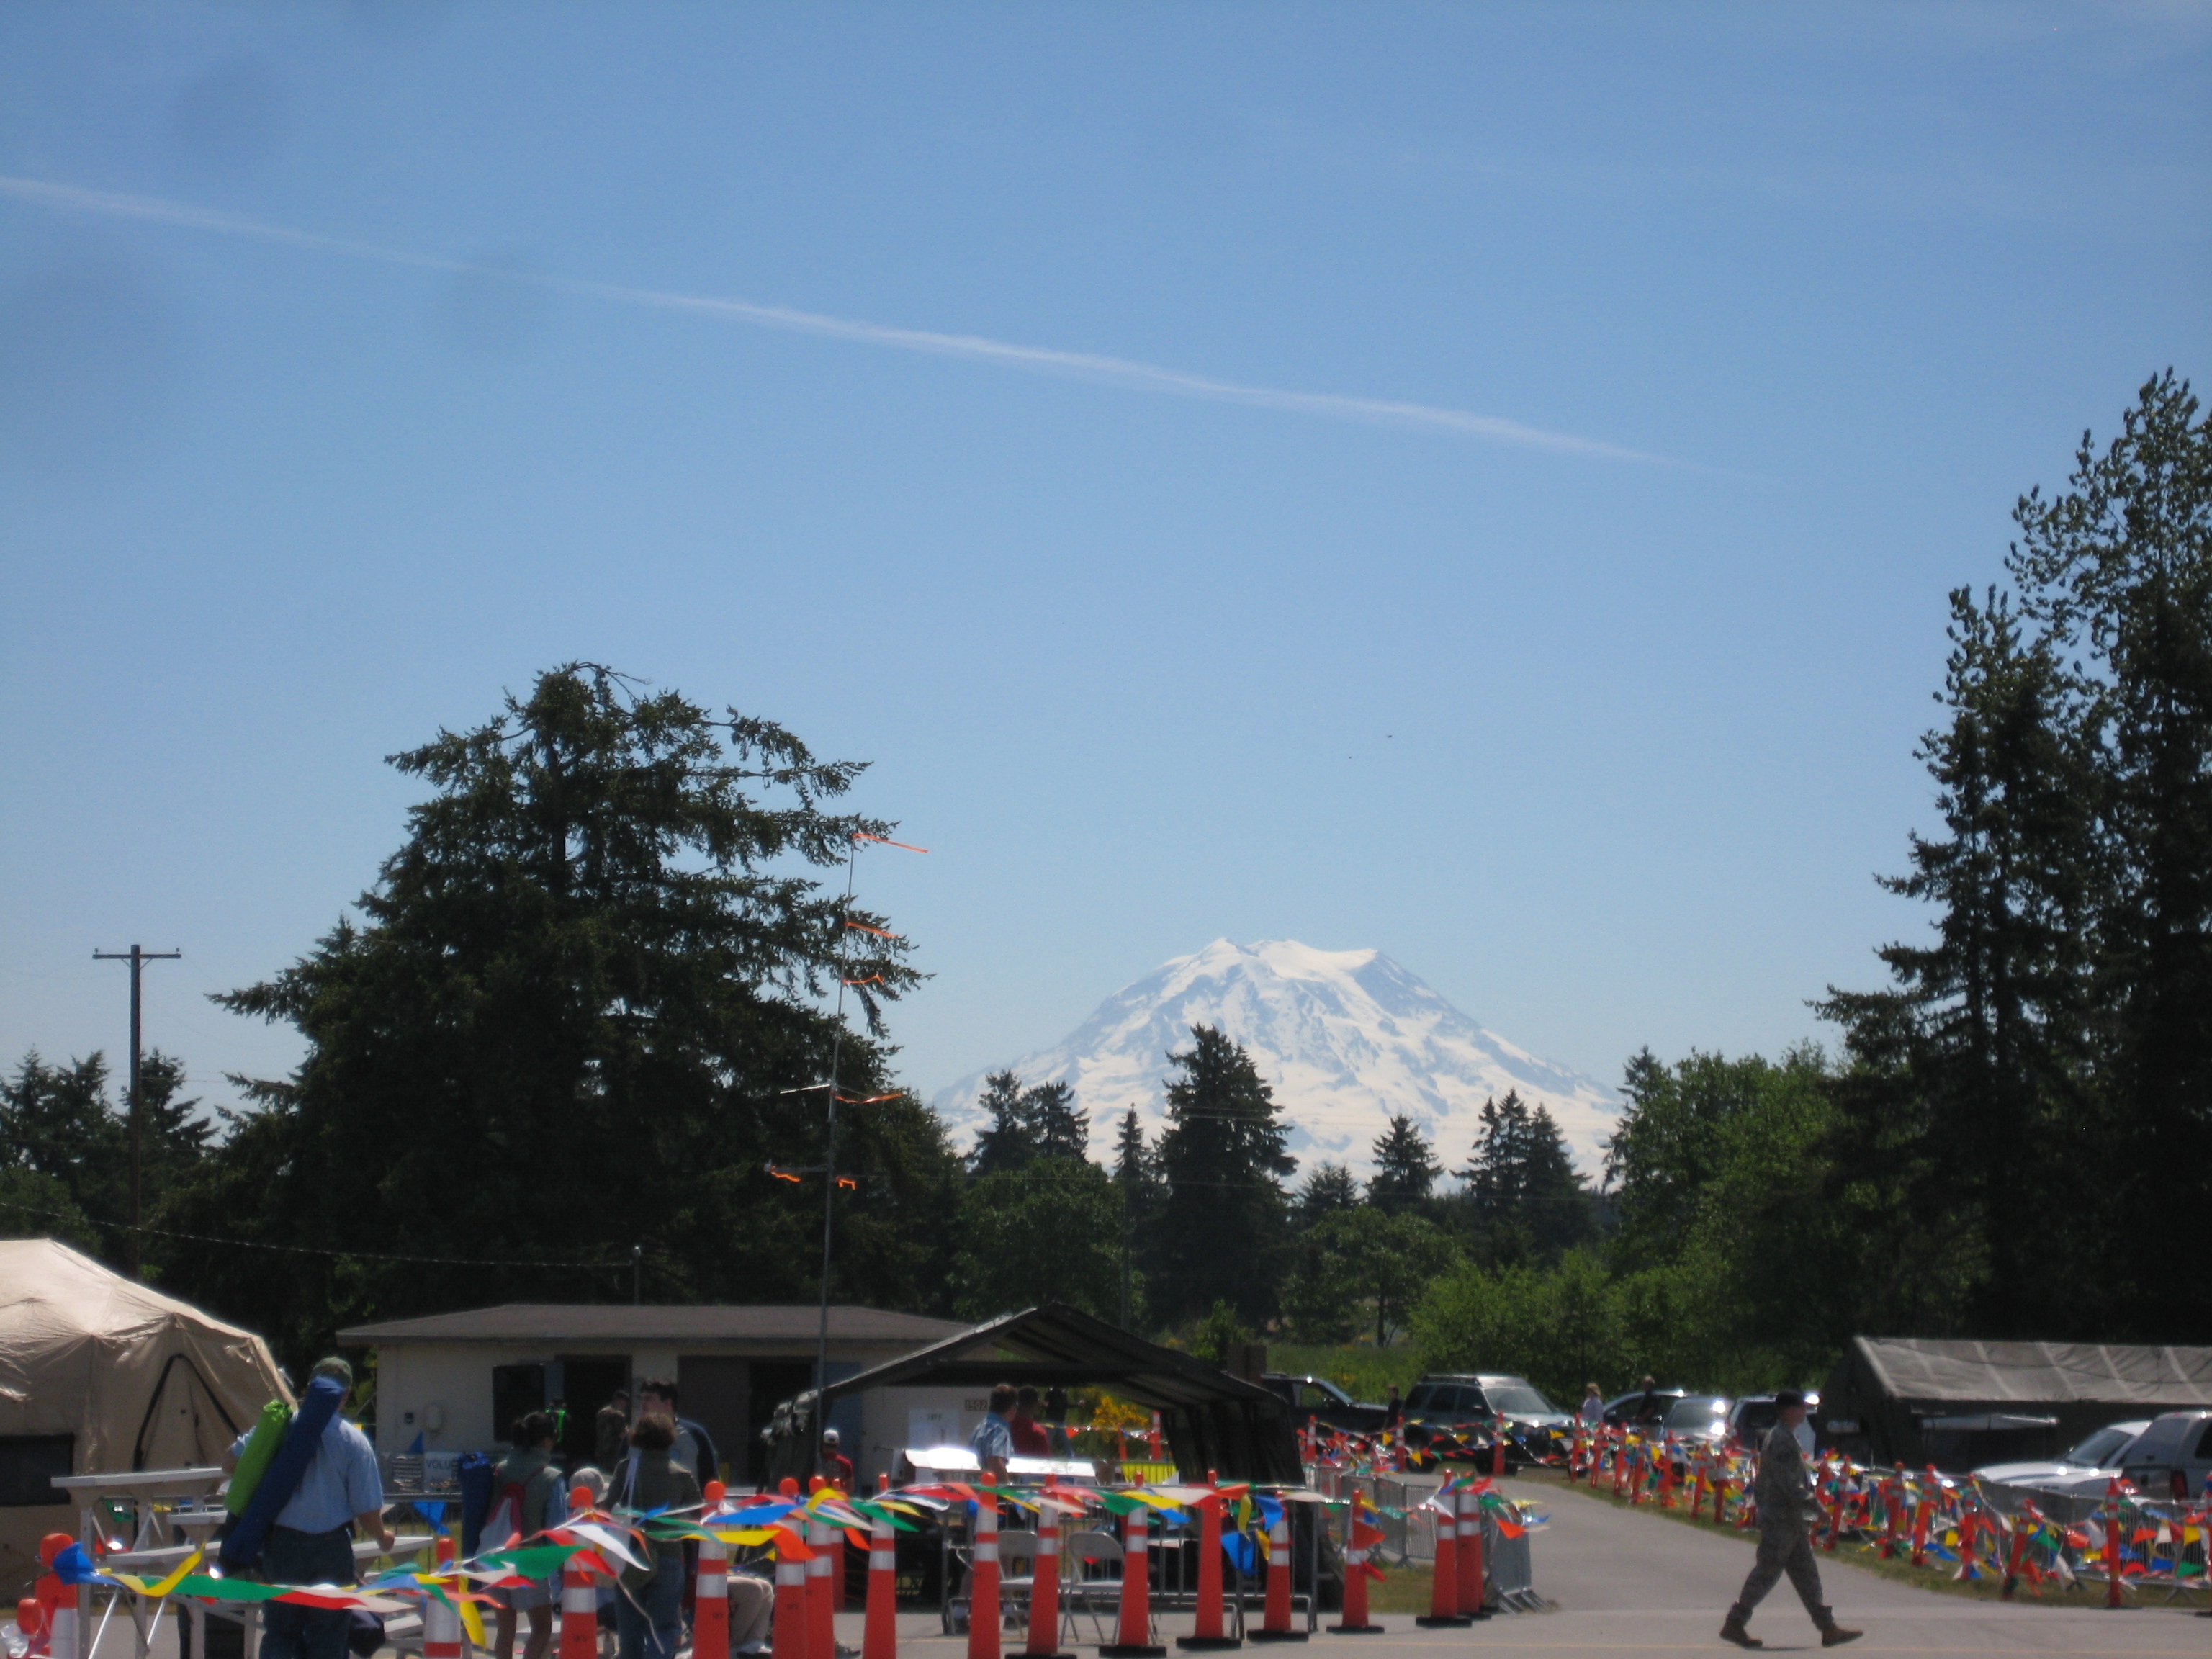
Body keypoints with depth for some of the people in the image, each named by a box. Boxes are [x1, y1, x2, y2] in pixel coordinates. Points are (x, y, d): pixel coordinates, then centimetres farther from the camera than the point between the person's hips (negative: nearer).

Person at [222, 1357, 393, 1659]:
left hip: (281, 1543, 1)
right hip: (331, 1548, -1)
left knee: (280, 1633, 10)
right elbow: (367, 1512, -7)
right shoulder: (354, 1441, -7)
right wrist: (383, 1537, 14)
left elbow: (230, 1461, 3)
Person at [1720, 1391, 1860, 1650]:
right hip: (1781, 1519, -10)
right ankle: (1734, 1624, 1)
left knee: (1806, 1575, 8)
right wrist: (1812, 1505, -20)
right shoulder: (1783, 1439, -16)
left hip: (1791, 1521, 10)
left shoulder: (1777, 1436, 16)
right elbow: (1787, 1483, -23)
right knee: (1766, 1574, -5)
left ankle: (1828, 1628, 9)